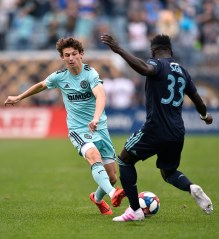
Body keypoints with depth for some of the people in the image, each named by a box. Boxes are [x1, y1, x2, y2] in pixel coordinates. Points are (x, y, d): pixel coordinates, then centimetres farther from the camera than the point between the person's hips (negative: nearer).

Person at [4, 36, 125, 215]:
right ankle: (112, 194, -53)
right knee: (94, 156, -33)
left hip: (99, 126, 0)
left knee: (112, 176, 2)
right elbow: (41, 86, 22)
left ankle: (98, 198, 35)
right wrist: (18, 98, 32)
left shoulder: (90, 73, -12)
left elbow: (100, 96, -30)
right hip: (78, 129, 0)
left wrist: (96, 117, -48)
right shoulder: (59, 77, 0)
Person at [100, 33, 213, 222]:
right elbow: (197, 99, 22)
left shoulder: (158, 64, -6)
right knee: (169, 172, 26)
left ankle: (135, 210, 4)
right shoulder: (182, 71, 13)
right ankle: (192, 188, -6)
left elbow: (145, 69, -31)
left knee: (124, 160, 13)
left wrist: (119, 50, -35)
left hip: (155, 129, -6)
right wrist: (205, 115, 43)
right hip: (177, 133, 6)